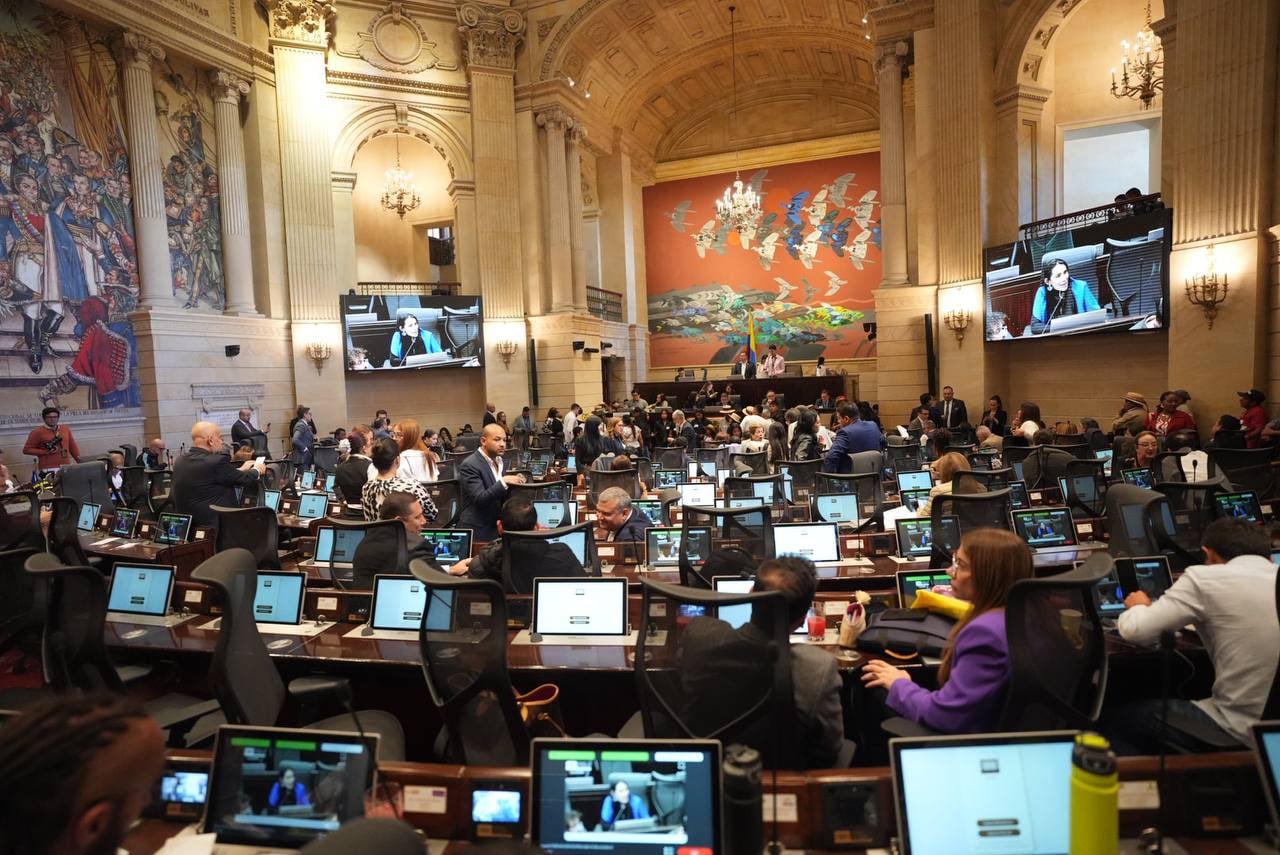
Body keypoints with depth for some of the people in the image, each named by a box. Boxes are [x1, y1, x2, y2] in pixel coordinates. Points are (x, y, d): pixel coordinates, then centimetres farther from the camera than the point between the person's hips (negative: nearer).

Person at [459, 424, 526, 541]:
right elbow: (479, 499, -24)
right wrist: (503, 482, -32)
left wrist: (513, 483, -4)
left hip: (497, 527, 8)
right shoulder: (470, 465, -17)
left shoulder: (498, 460, 9)